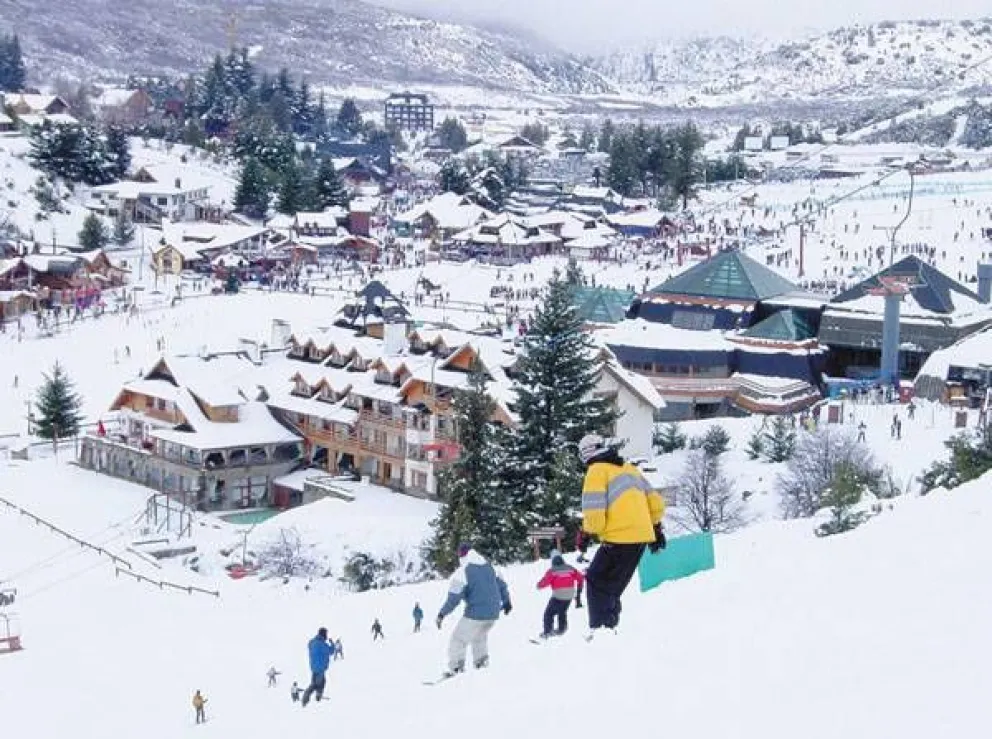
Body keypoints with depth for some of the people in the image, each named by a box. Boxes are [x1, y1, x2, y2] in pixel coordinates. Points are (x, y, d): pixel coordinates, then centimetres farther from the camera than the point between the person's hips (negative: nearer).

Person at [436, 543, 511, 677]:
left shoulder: (462, 572, -9)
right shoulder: (489, 567, 11)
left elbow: (454, 596, -14)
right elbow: (502, 585, 19)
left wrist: (442, 613, -8)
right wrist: (506, 602, 33)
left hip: (475, 614, -7)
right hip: (493, 613, 7)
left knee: (459, 639, 5)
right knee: (480, 636, 29)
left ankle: (456, 668, 0)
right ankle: (482, 662, 24)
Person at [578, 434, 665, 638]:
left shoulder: (597, 471, -6)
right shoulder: (629, 468, 17)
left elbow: (594, 513, -14)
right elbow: (655, 502, 19)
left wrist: (588, 533, 5)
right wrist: (655, 527, 29)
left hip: (619, 539, -8)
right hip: (641, 537, 8)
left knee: (597, 582, 3)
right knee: (612, 586, 19)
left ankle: (600, 629, -6)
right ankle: (610, 626, 16)